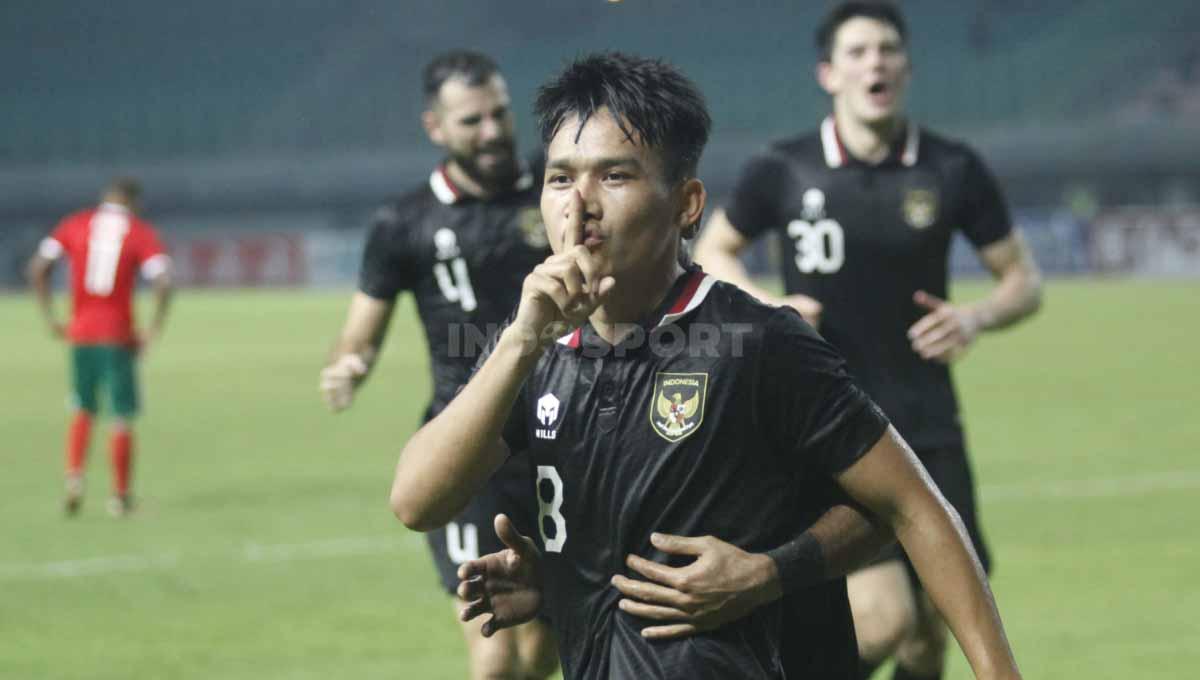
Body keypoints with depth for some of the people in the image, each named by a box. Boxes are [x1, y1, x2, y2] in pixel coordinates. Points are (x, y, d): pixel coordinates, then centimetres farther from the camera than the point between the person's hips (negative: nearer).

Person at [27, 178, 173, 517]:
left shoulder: (75, 224, 6)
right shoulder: (142, 233, 0)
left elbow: (38, 268, -1)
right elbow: (163, 282, -13)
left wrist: (50, 319, 4)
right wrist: (153, 331, -6)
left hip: (80, 334, 2)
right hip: (120, 335, -2)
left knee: (83, 412, 15)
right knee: (122, 419, 7)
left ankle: (74, 479, -4)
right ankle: (121, 496, 8)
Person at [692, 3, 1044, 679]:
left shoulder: (954, 171, -1)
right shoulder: (783, 172, -5)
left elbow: (1024, 280, 8)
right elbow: (712, 251, 12)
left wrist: (977, 317, -13)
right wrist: (767, 305, -7)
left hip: (927, 427, 3)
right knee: (884, 617, -19)